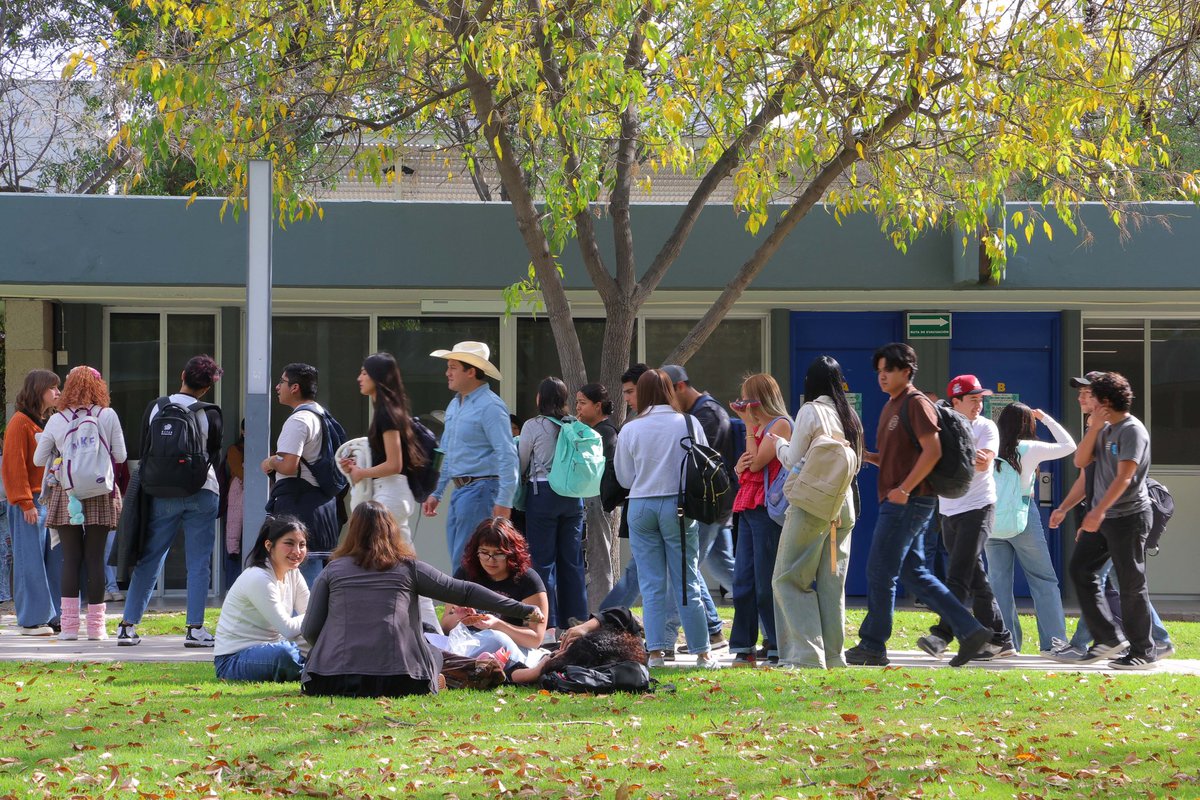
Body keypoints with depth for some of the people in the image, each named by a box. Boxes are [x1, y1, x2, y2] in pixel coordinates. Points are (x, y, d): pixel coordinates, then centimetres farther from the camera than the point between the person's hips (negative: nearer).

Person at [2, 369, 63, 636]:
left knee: (55, 559, 5)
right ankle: (31, 621, -2)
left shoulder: (49, 423, 18)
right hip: (30, 503, -8)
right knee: (31, 561, -5)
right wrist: (25, 502, -17)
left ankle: (54, 617, 10)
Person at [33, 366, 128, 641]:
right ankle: (96, 625, 2)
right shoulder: (108, 416, -3)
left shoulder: (56, 421, 0)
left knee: (70, 558, 2)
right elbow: (120, 456, 2)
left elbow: (38, 459, 7)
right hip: (100, 495, 0)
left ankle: (69, 625, -2)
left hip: (65, 495, 1)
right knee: (95, 558, 2)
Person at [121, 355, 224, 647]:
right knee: (199, 563, 2)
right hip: (201, 493, -2)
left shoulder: (155, 408, 1)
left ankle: (128, 625, 5)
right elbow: (215, 456, 1)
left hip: (162, 494, 2)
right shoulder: (210, 415, -6)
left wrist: (146, 488, 13)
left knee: (149, 560, 8)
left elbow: (143, 453, 5)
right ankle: (195, 628, -2)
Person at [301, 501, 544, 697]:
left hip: (333, 678, -1)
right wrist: (524, 610, 16)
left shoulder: (332, 570, 10)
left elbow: (310, 630, 6)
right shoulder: (408, 568, 10)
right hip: (397, 680, 1)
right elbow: (464, 592, 11)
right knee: (435, 654, 31)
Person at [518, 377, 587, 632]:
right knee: (572, 561, 8)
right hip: (573, 494, 4)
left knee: (543, 561, 0)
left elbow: (521, 464, 4)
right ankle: (576, 620, 9)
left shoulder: (533, 426, -7)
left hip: (542, 493, -4)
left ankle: (549, 624, -4)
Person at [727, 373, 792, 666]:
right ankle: (744, 649, 7)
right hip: (747, 507, 9)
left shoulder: (780, 425, -6)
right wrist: (739, 466, 1)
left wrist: (749, 425, -6)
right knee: (742, 581, 5)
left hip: (766, 509, -9)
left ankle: (778, 650, -3)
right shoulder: (758, 427, 21)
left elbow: (757, 463, -13)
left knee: (767, 582, -7)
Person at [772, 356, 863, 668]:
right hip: (844, 507, 6)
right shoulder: (849, 415, 10)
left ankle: (807, 652, -10)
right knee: (832, 581, 10)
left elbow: (793, 461, -5)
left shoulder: (810, 411, -8)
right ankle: (832, 654, 7)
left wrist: (779, 443, 13)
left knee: (789, 577, 0)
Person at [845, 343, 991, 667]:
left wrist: (904, 489, -22)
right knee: (914, 573, 10)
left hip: (908, 503, -10)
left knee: (879, 572, -5)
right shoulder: (892, 406, 19)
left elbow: (932, 450, -19)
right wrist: (865, 455, 8)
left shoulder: (916, 403, -11)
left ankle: (872, 646, 2)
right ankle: (970, 631, 10)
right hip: (897, 502, 10)